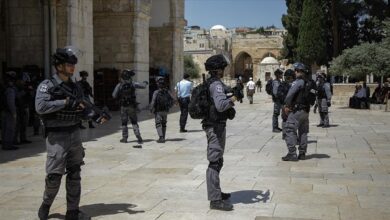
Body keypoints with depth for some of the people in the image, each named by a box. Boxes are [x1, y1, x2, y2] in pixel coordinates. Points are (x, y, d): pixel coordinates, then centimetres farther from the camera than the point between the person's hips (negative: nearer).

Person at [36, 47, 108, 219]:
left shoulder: (75, 87, 10)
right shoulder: (47, 86, -8)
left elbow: (82, 109, 14)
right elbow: (40, 107, -23)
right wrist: (66, 102, -24)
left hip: (74, 134, 6)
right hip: (56, 136, -6)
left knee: (74, 174, 7)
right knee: (54, 175, -4)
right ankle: (46, 204, 22)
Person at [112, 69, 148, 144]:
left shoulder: (119, 85, -7)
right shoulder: (133, 84, -6)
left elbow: (114, 95, -10)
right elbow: (143, 86, 5)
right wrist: (145, 83, 27)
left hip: (123, 106, 0)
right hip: (132, 106, 0)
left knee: (124, 123, 10)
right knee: (134, 122, 8)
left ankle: (124, 138, 12)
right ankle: (138, 137, -3)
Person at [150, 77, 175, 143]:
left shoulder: (156, 92, -17)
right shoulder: (167, 91, -1)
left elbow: (153, 102, -21)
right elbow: (172, 100, 3)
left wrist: (151, 110, -7)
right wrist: (169, 107, 15)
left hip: (158, 111, -5)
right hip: (165, 111, 5)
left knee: (158, 124, 0)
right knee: (164, 124, 16)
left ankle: (161, 138, -13)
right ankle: (163, 138, 20)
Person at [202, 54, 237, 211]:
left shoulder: (209, 83, 13)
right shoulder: (217, 84, -18)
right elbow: (221, 105, -32)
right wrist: (232, 100, -15)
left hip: (212, 125, 11)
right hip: (216, 126, -11)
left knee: (217, 161, 21)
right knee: (215, 162, -8)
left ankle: (216, 192, 33)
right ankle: (215, 200, -4)